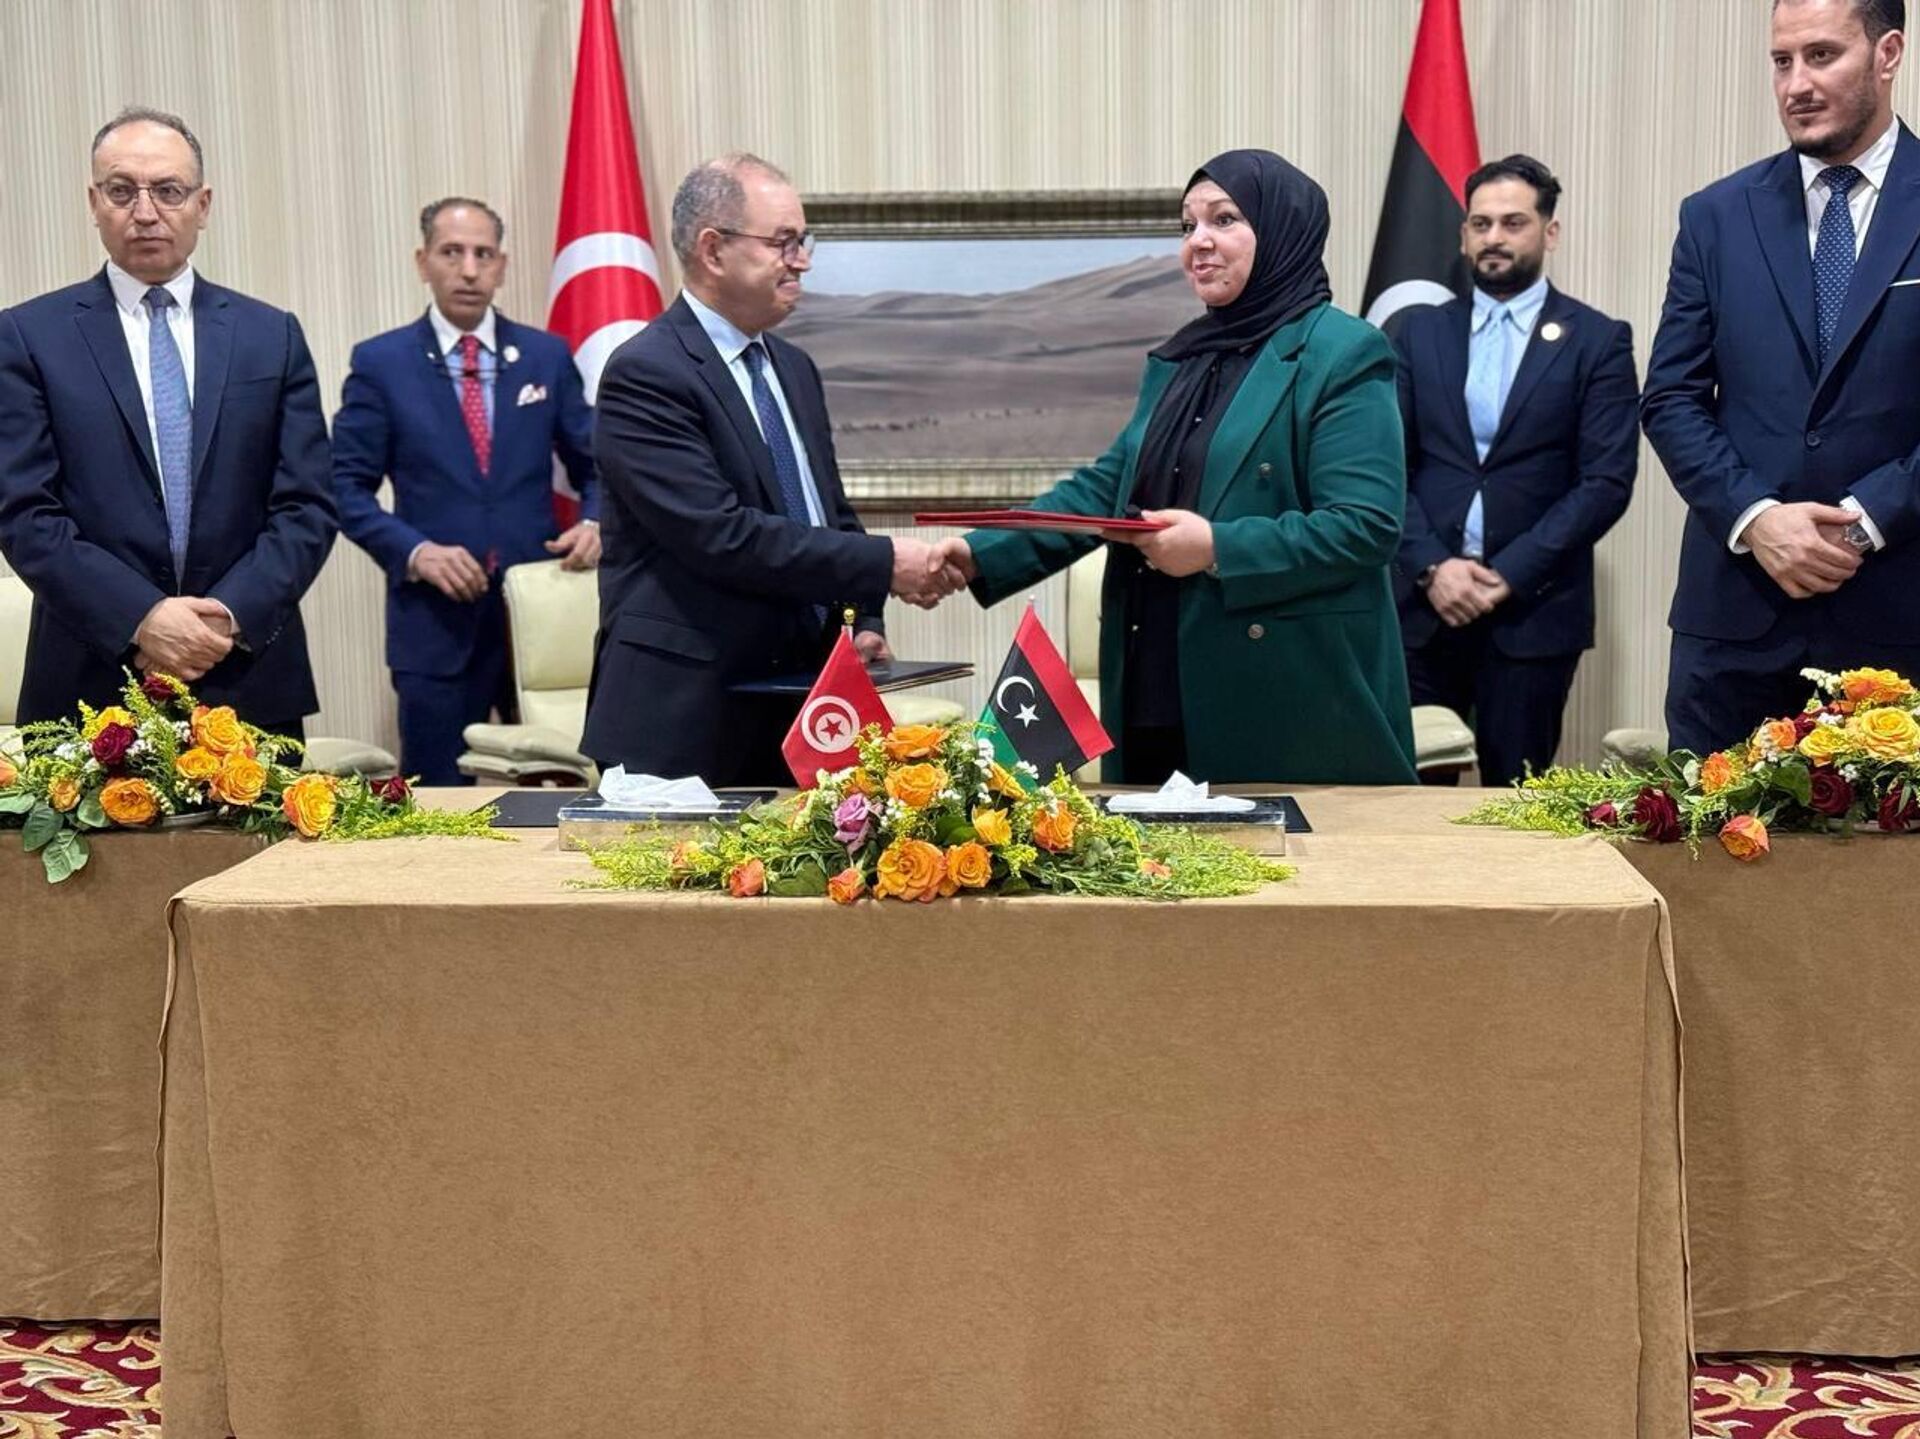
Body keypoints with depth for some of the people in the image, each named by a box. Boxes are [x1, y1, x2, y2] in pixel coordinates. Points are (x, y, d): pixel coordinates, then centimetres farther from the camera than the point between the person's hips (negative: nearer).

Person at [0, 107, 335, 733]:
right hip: (93, 689, -1)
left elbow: (308, 506, 4)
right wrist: (140, 618, -16)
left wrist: (232, 613, -11)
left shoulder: (272, 336, 9)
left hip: (251, 686, 2)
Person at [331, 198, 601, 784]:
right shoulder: (380, 362, 1)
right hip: (435, 617, -2)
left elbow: (595, 464, 13)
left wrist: (594, 521, -8)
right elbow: (347, 487, 0)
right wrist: (415, 551, -15)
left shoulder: (547, 356, 8)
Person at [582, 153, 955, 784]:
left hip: (797, 702, 7)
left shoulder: (794, 369, 16)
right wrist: (884, 565, -18)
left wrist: (862, 623, 3)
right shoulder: (644, 374, -11)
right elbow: (722, 535, -20)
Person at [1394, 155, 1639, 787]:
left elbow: (1607, 481, -4)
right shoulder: (1420, 332, 11)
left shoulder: (1598, 341, 3)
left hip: (1534, 608, -2)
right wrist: (1431, 566, -9)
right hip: (1425, 599, 2)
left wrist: (1511, 573, -12)